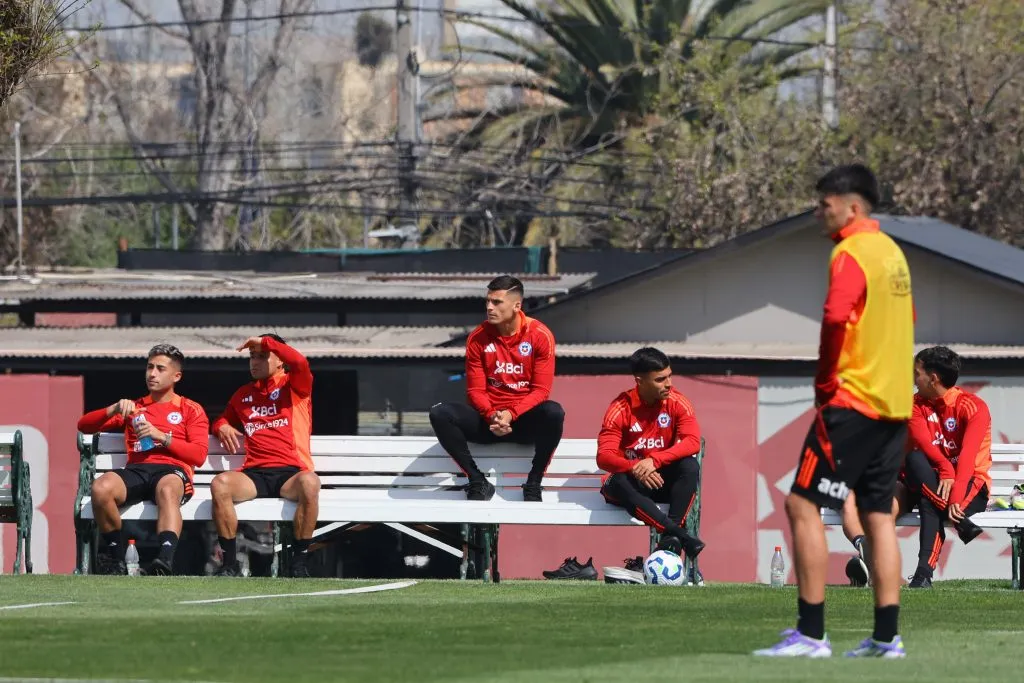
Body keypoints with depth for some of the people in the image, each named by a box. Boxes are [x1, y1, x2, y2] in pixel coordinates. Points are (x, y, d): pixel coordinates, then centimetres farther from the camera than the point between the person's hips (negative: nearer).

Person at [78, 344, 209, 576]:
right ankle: (115, 560, -20)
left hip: (172, 470, -3)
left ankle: (165, 562, -63)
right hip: (136, 470, 3)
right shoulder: (134, 407, 32)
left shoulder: (191, 410, 23)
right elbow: (84, 425, 26)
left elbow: (199, 455, 7)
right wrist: (114, 410, 7)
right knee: (101, 488, -33)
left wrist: (162, 437, -5)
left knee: (167, 490, -42)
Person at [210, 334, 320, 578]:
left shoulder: (294, 386, 10)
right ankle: (230, 563, -24)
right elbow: (224, 420, 38)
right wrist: (222, 427, 12)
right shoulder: (243, 395, 24)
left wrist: (264, 341, -2)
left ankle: (300, 563, -27)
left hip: (290, 473, -3)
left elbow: (300, 362, -12)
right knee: (220, 483, -29)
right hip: (254, 474, 3)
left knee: (309, 483, -39)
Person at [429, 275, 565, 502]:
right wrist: (492, 416, -21)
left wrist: (511, 415, -24)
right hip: (488, 418, 2)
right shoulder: (478, 338, -1)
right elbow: (475, 390, 0)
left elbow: (540, 390, -9)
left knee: (554, 413, -36)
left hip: (526, 420, -2)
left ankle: (533, 485, -19)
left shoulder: (540, 336, -7)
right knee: (440, 414, -25)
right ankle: (478, 482, -16)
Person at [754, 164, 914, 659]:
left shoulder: (851, 254, -13)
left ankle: (811, 633, -10)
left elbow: (835, 319, -26)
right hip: (895, 404, 9)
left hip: (852, 401, -9)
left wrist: (825, 382, -14)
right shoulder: (892, 251, 15)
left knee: (803, 506, -6)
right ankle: (886, 635, 6)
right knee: (878, 514, 10)